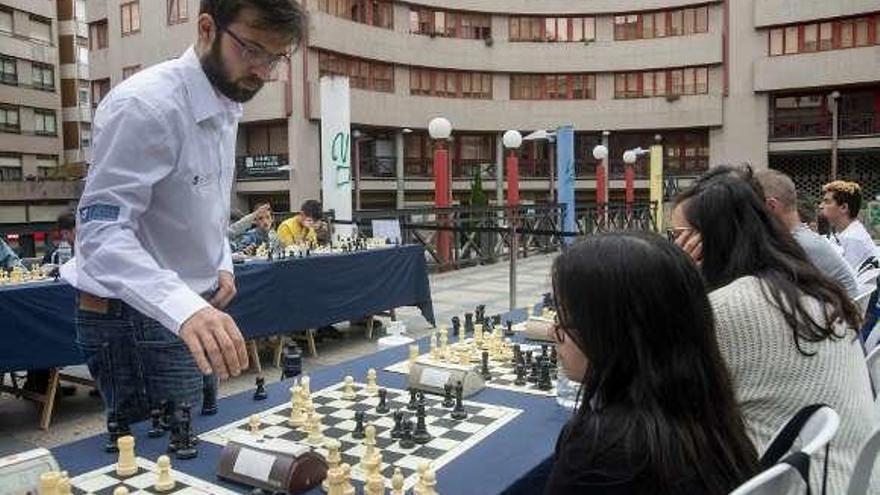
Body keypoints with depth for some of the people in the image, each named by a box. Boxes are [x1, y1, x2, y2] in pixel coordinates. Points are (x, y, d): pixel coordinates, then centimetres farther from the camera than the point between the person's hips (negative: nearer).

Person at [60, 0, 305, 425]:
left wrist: (221, 262, 1)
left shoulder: (228, 105, 6)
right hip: (135, 318, -8)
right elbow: (101, 231, -30)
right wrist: (183, 307, -46)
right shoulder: (144, 105, -23)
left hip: (196, 311, 9)